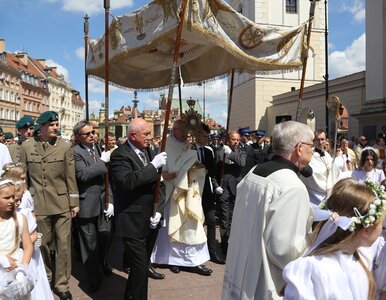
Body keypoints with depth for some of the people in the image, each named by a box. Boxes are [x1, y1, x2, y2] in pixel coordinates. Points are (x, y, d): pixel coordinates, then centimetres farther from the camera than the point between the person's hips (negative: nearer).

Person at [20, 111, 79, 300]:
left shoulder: (65, 147, -2)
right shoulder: (27, 147, 0)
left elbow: (70, 176, -1)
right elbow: (23, 177, 6)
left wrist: (74, 202, -1)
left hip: (62, 203, -1)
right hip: (38, 204, 1)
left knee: (63, 245, 4)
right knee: (43, 244, 15)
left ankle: (62, 284, 19)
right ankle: (46, 279, 37)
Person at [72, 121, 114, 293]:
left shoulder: (100, 149, 7)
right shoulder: (75, 152, -12)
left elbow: (107, 177, 7)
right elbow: (82, 174, -26)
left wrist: (111, 200, 2)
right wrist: (102, 161, -19)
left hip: (103, 202, 5)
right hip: (87, 204, -5)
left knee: (105, 236, 16)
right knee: (90, 242, 8)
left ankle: (103, 263, 43)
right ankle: (93, 278, 24)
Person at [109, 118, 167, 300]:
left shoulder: (149, 151, 8)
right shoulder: (120, 155, -14)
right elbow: (127, 181, -30)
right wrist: (153, 166, -27)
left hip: (150, 221, 7)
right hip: (133, 223, -7)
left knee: (142, 265, 20)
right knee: (140, 268, -3)